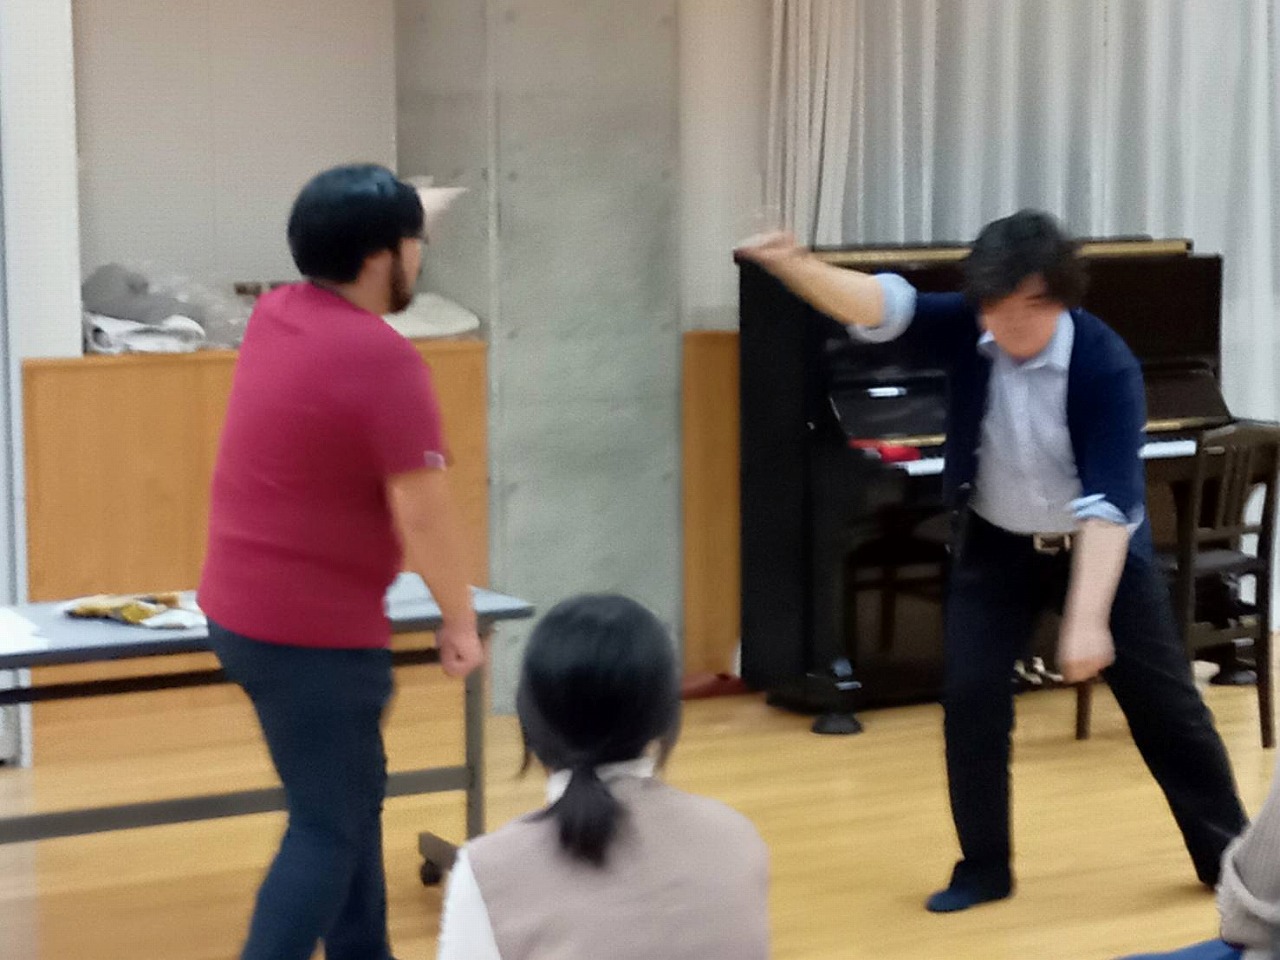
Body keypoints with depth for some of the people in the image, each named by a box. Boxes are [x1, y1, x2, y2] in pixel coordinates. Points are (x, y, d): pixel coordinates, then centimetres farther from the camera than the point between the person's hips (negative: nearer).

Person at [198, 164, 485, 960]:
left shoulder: (277, 315, 3)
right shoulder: (382, 357, -21)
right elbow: (423, 511, -21)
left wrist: (397, 214, 37)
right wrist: (461, 619, -10)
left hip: (244, 609, 9)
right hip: (315, 629, -9)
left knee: (351, 795, 22)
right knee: (330, 824, -2)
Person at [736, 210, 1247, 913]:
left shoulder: (1107, 367, -29)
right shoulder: (966, 330, -20)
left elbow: (1111, 502, -34)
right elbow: (881, 304, -37)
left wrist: (1087, 620, -42)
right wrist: (795, 266, -58)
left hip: (1097, 547, -2)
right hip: (996, 544, 3)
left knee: (1163, 702, 4)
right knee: (970, 694, -5)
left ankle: (1228, 856, 20)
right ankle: (984, 868, 10)